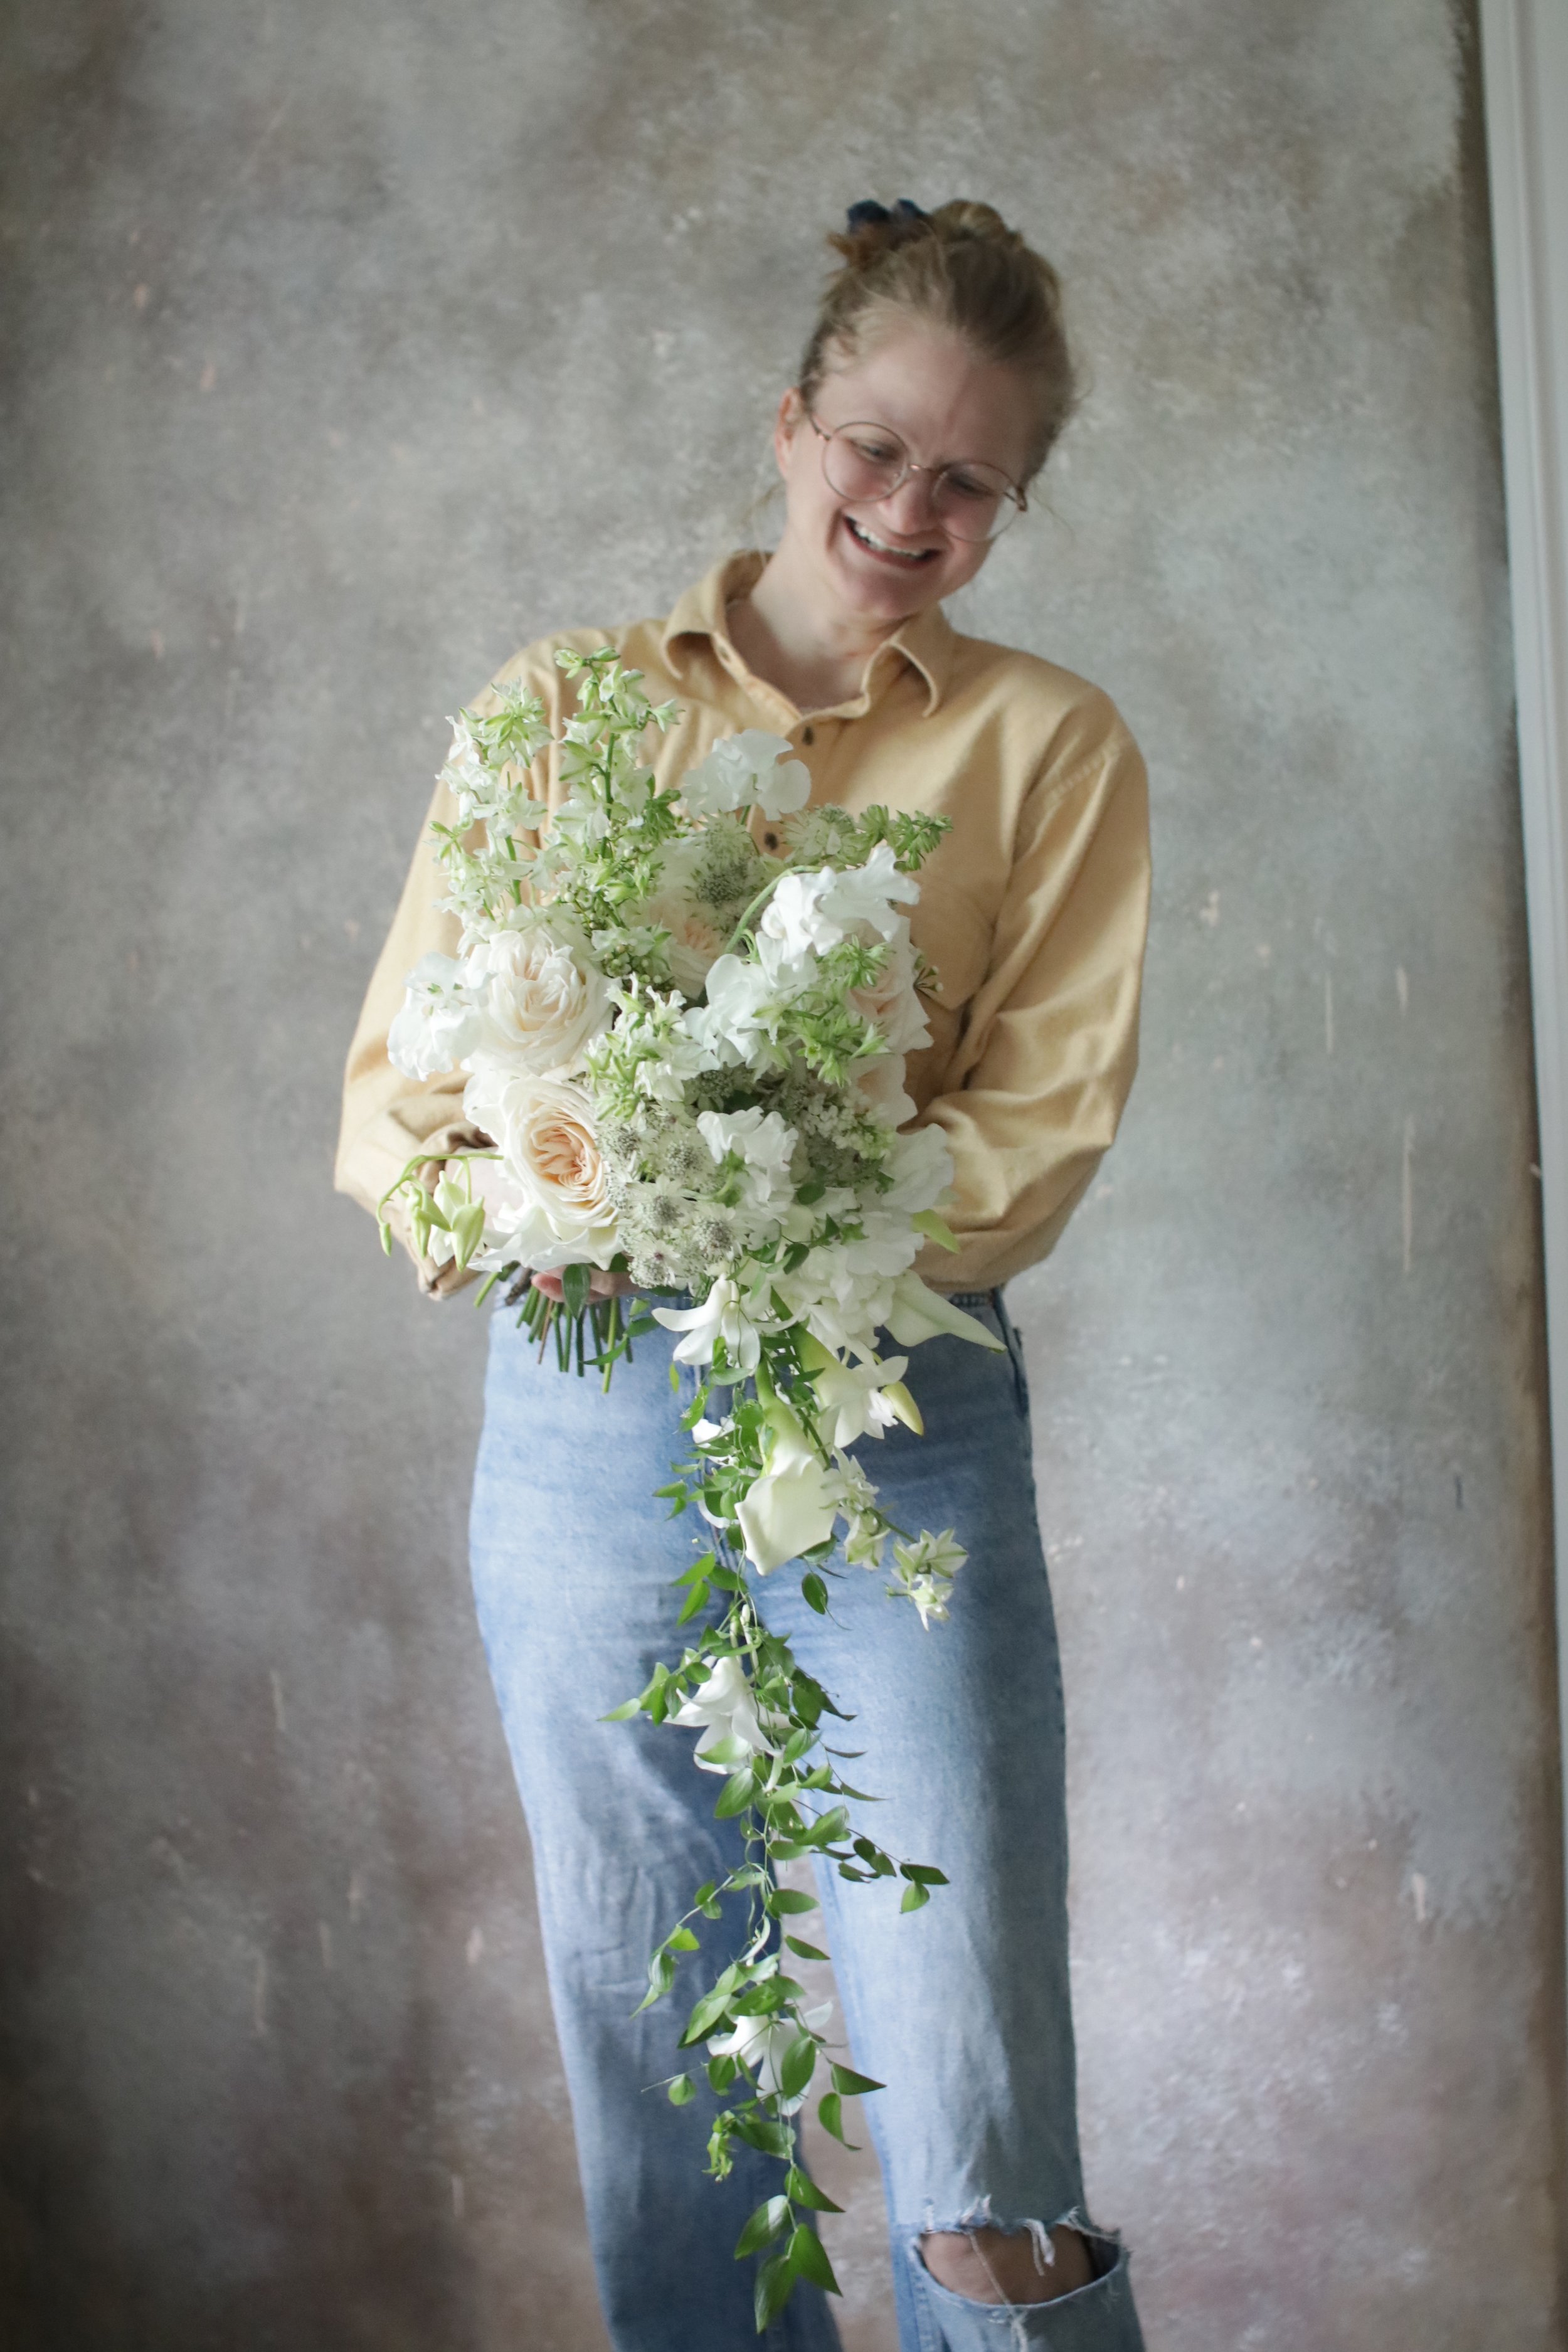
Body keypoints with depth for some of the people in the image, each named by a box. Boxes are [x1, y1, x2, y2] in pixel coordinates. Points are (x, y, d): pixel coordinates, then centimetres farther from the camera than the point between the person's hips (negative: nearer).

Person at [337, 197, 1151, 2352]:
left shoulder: (1049, 747, 6)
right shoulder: (567, 704, 10)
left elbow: (1041, 1137, -4)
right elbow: (398, 1075, 6)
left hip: (895, 1423, -2)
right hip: (585, 1424, 2)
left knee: (979, 2155, -3)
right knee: (655, 2074, 12)